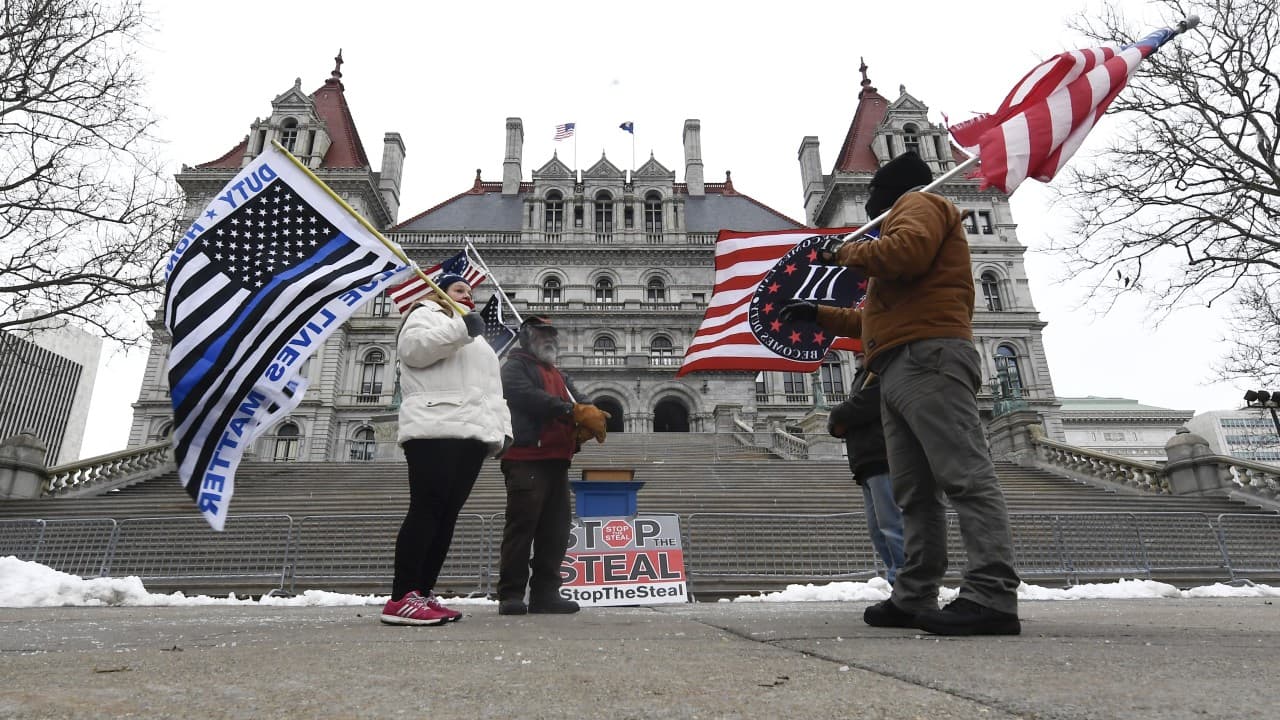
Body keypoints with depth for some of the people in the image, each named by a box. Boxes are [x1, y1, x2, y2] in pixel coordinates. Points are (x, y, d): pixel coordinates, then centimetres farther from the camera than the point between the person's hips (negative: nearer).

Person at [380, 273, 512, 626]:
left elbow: (492, 390, 29)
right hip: (434, 431, -8)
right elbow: (412, 347, -11)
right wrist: (461, 328, -16)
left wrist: (502, 429, 15)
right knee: (427, 509, -15)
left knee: (447, 515, 3)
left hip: (472, 434, 8)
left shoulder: (478, 340, 37)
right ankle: (401, 599, -15)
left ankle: (422, 594, 5)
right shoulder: (426, 314, 12)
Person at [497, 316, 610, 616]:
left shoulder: (560, 377, 28)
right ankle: (511, 595, -3)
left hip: (558, 461, 8)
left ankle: (546, 593, 11)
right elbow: (527, 397, -16)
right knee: (521, 526, -9)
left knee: (555, 531, 6)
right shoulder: (515, 367, 4)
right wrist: (574, 411, -23)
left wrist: (590, 419, -12)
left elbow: (579, 404, 14)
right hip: (526, 460, -7)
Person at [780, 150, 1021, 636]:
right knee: (914, 493, 3)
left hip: (927, 358, -10)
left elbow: (907, 250, -16)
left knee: (964, 474, -17)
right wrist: (819, 314, 40)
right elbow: (876, 318, 39)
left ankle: (992, 596, -22)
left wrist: (844, 253, -1)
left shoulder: (918, 202, 10)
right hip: (901, 370, 10)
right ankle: (915, 598, 3)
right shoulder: (906, 221, 39)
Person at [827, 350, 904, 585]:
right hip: (870, 463, 10)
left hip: (883, 460, -10)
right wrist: (840, 424, 3)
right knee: (878, 530, 6)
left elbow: (859, 408, -14)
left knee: (892, 525, -15)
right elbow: (848, 420, 25)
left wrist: (836, 418, 5)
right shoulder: (864, 377, 30)